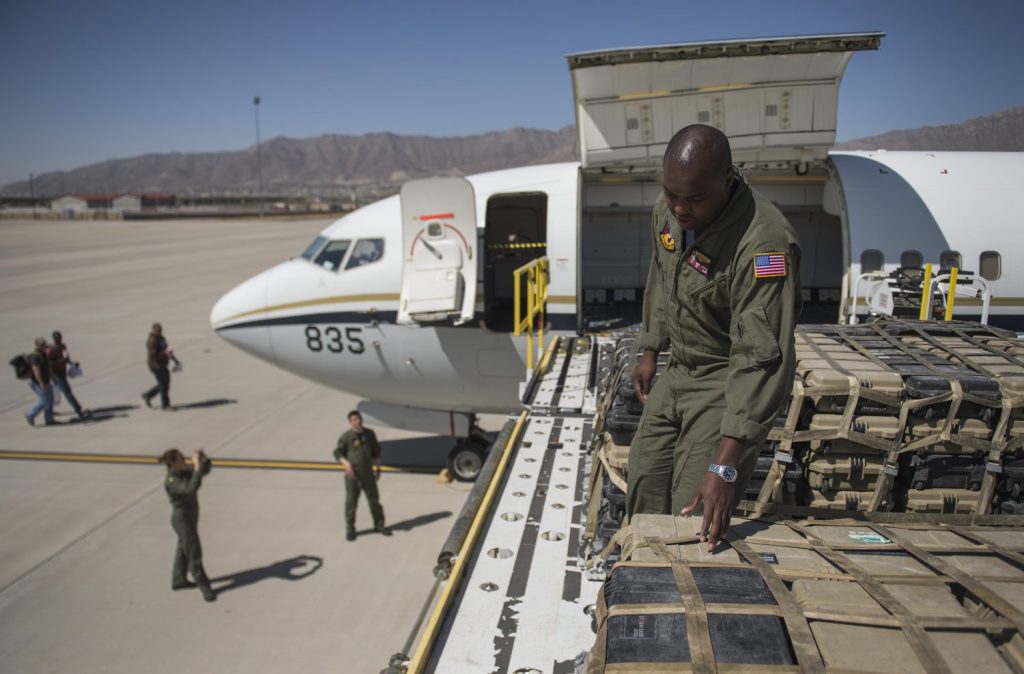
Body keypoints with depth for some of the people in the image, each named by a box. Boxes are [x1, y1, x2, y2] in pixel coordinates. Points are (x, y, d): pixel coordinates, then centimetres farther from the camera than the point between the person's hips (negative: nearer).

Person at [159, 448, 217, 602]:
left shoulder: (184, 471, -2)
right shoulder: (171, 481, -27)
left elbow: (205, 469, 3)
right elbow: (192, 488, -43)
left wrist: (203, 459, -17)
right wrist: (197, 466, -42)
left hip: (191, 516, 9)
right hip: (182, 519, -9)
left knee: (184, 549, 23)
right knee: (194, 553, -2)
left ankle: (178, 580, 40)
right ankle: (204, 588, 7)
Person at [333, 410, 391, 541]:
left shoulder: (369, 434, 1)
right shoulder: (346, 436, -11)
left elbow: (376, 451, 12)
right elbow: (338, 453, -7)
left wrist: (377, 468, 12)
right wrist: (346, 464, -24)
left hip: (368, 473, 3)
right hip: (352, 475, -3)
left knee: (374, 499, 10)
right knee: (351, 502, 3)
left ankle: (379, 525, 25)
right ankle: (350, 529, 17)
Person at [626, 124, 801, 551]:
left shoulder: (764, 244, -31)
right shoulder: (667, 212, -6)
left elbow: (762, 359, -34)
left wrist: (725, 464, -37)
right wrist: (650, 351, 17)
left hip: (731, 384, -7)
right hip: (680, 372, 8)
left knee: (696, 521, -10)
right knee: (645, 486, 16)